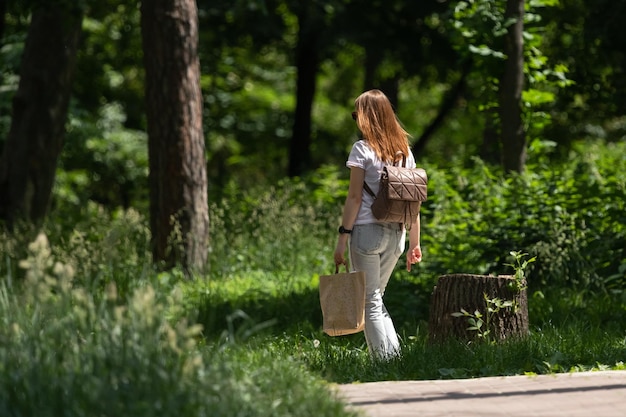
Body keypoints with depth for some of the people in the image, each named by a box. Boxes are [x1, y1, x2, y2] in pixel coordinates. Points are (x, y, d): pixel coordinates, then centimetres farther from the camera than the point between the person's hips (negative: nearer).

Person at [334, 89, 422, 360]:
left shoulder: (363, 149, -7)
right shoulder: (404, 149, 9)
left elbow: (354, 197, -10)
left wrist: (342, 239, -9)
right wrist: (414, 243, 13)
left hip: (368, 230, -6)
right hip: (396, 235, 6)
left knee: (370, 302, 1)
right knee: (377, 297, 18)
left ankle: (385, 359, -5)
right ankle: (395, 352, 7)